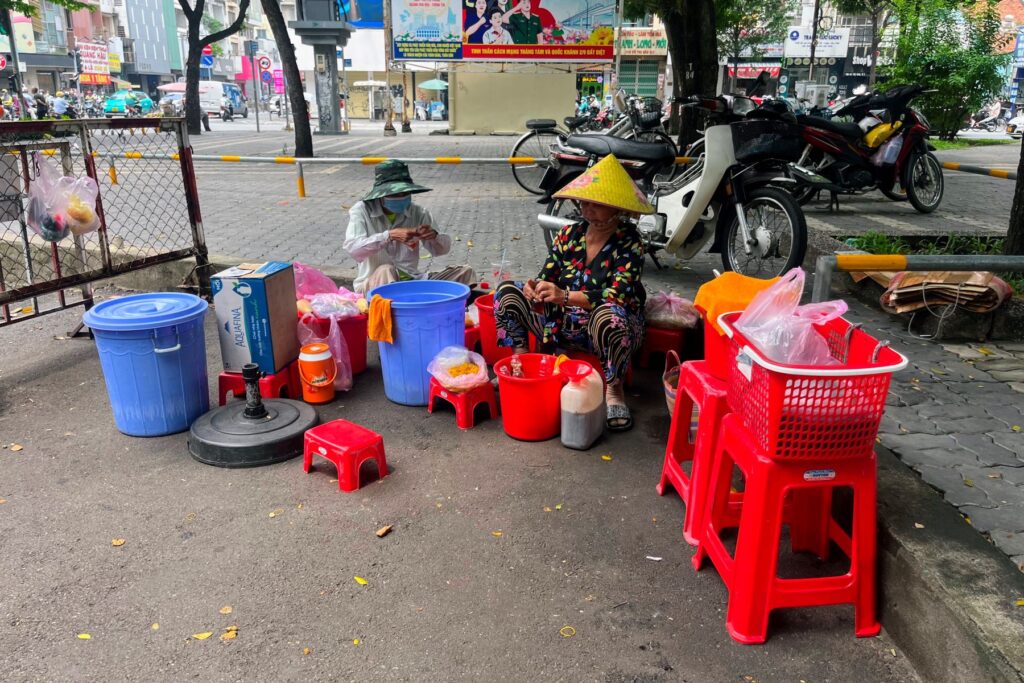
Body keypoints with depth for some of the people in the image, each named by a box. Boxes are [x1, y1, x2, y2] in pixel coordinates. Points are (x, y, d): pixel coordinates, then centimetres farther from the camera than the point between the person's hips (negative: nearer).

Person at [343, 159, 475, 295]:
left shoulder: (418, 213, 5)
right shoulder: (362, 211, -3)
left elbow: (441, 249, 10)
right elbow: (352, 248, -18)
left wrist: (434, 236, -15)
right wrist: (390, 236, -30)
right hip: (374, 284, -4)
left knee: (465, 272, -13)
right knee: (386, 270, -38)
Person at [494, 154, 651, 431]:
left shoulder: (628, 242, -12)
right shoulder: (569, 234, 2)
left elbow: (617, 296, -24)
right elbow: (546, 277, 1)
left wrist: (566, 297, -37)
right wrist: (535, 289, -25)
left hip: (612, 329, -4)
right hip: (564, 324, 5)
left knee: (608, 315, -42)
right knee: (506, 291, -10)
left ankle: (613, 389, -17)